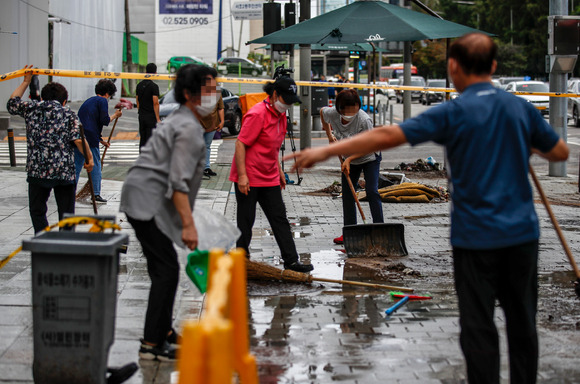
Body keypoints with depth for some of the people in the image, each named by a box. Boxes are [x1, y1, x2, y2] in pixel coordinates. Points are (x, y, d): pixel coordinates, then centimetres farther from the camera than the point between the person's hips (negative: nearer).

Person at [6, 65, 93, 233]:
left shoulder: (32, 108, 9)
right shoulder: (68, 114, 5)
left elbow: (12, 104, 28)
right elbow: (78, 139, -7)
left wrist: (25, 82, 34)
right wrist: (89, 158, 5)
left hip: (37, 170, 1)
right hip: (65, 171, -1)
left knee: (37, 210, 12)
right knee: (66, 213, 7)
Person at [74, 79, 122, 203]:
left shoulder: (89, 101, 25)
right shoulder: (102, 101, -1)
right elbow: (104, 120, -11)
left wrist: (100, 140, 35)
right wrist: (115, 115, 8)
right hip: (90, 139, -7)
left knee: (76, 166, 11)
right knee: (95, 166, 2)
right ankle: (96, 194, 1)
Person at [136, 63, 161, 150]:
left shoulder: (139, 85, 9)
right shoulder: (154, 86, -13)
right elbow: (155, 103, -16)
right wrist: (158, 119, -14)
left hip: (141, 116, 7)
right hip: (151, 116, -7)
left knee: (142, 138, 13)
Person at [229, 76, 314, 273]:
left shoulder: (280, 115, 9)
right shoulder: (257, 114, -19)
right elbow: (240, 144, -20)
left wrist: (279, 170, 22)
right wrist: (242, 175, -23)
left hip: (270, 178, 8)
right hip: (248, 179, -8)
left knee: (280, 219, 5)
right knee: (245, 220, 2)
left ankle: (291, 261, 7)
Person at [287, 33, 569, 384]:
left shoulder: (453, 113, -10)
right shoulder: (521, 108, 3)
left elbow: (387, 136, -16)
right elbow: (561, 152, 14)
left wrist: (325, 151, -14)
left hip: (476, 237, -4)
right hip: (522, 235, 4)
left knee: (479, 327, 3)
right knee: (522, 323, 13)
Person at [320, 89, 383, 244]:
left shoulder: (364, 120, -35)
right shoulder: (332, 113, -23)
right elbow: (322, 112, 4)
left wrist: (349, 159, -30)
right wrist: (329, 135, 4)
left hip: (369, 158, -5)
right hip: (349, 159, 5)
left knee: (372, 192, -15)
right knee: (347, 194, 5)